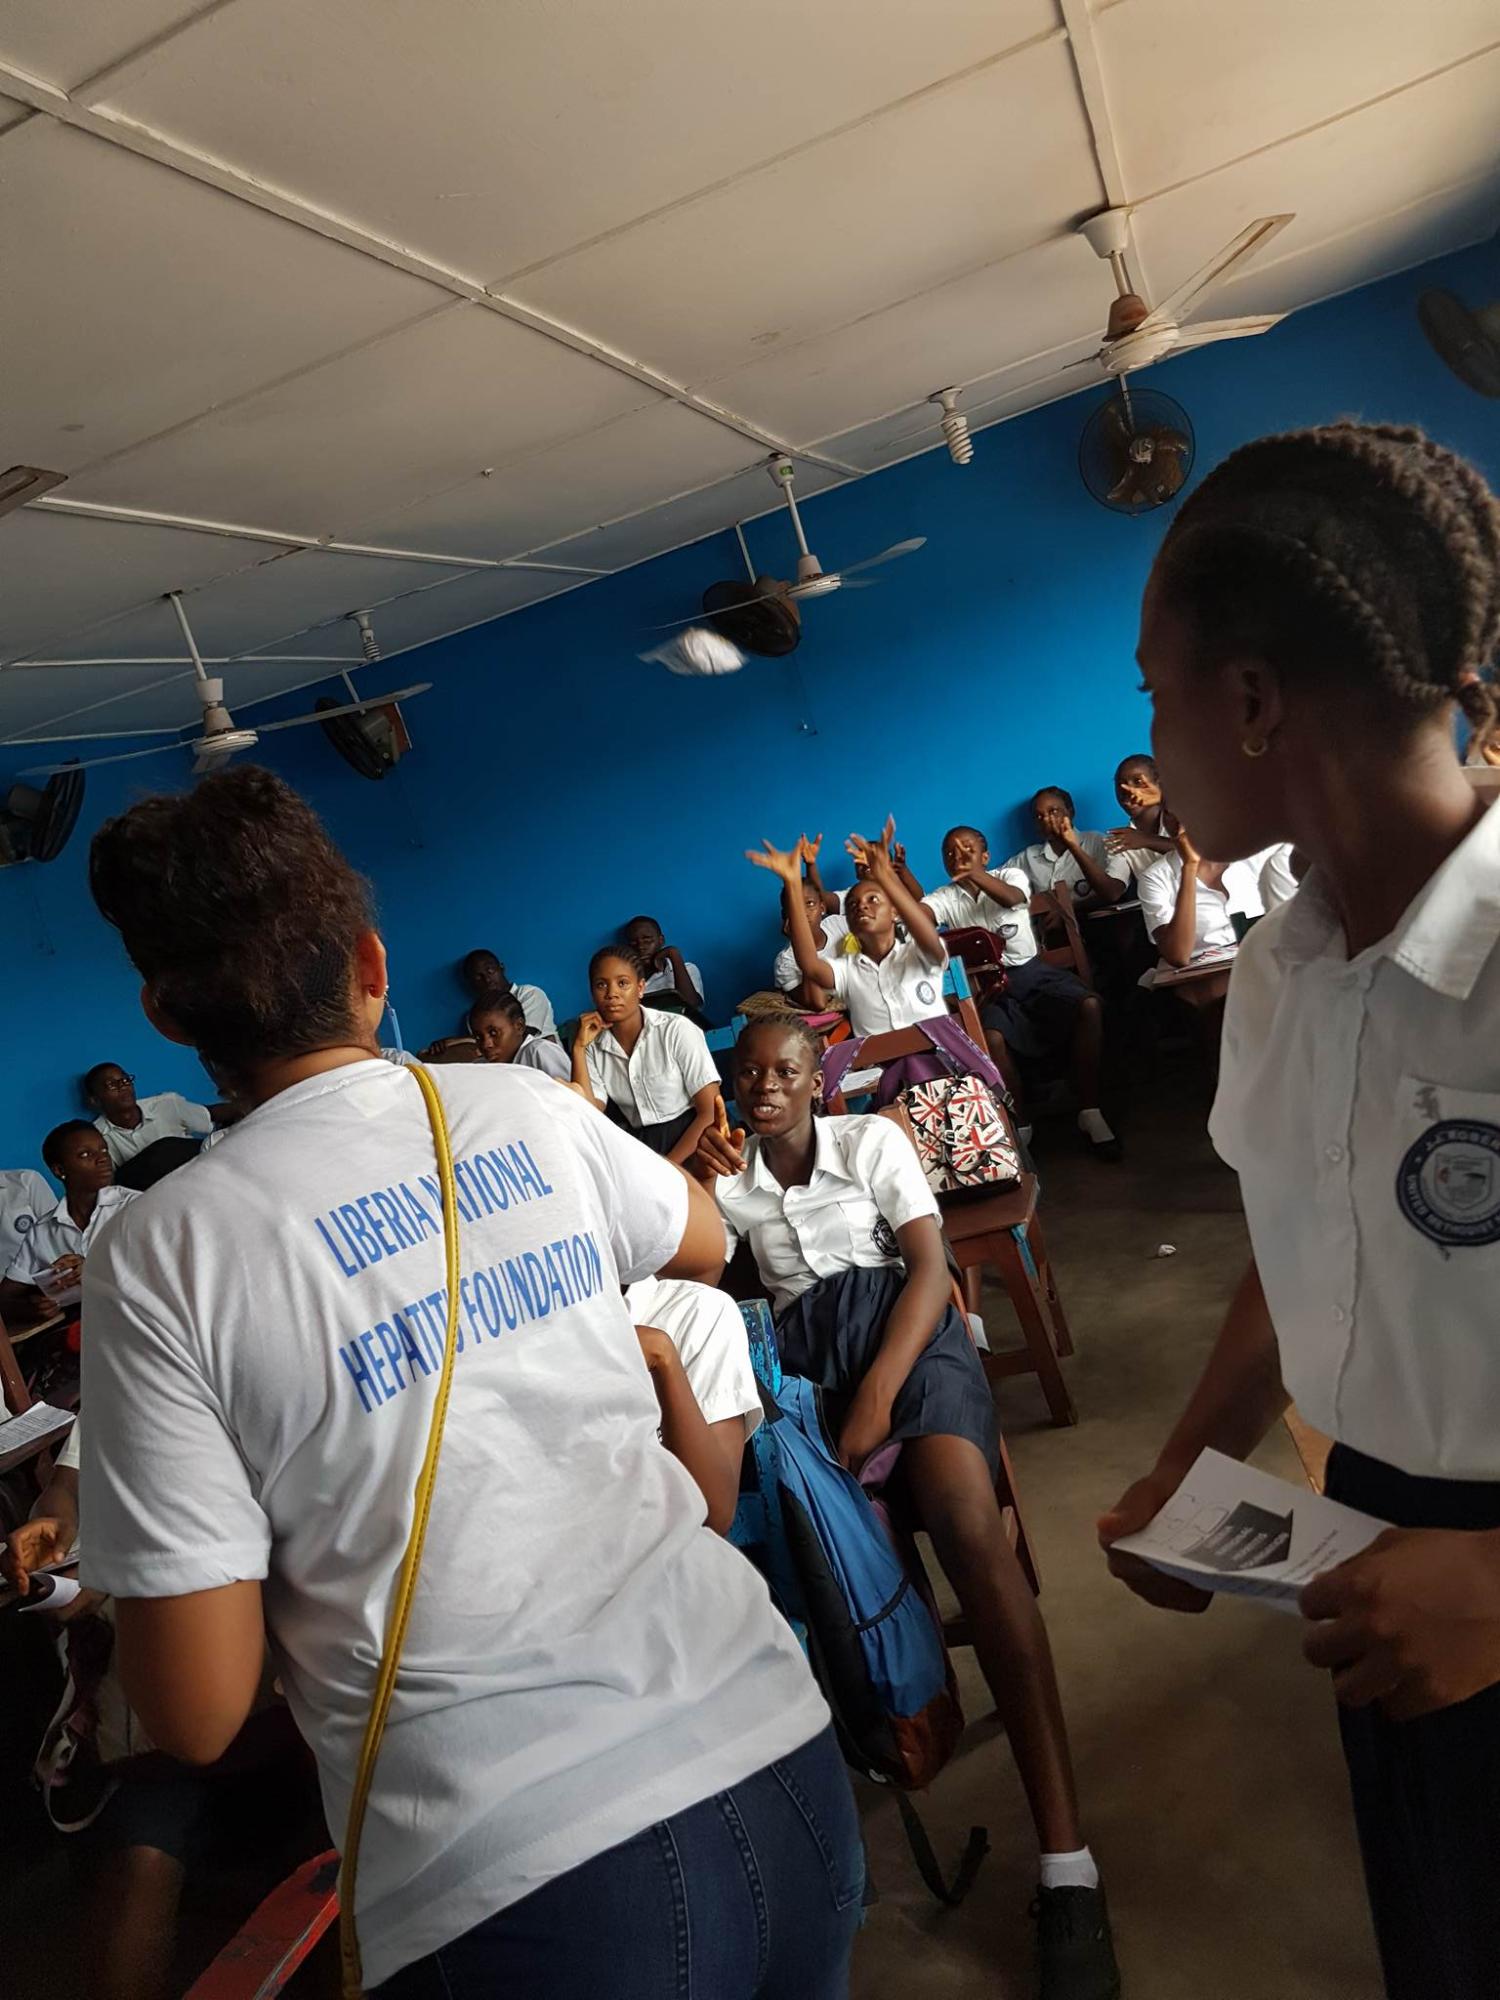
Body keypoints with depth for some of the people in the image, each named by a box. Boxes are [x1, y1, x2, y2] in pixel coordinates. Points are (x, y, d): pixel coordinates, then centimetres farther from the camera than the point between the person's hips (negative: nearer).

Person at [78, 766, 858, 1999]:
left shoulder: (161, 1260, -10)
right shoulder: (531, 1110, 1)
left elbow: (197, 1713, -8)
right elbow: (705, 1245, 23)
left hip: (512, 1882, -4)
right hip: (773, 1748, 5)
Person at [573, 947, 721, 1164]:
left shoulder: (677, 1030, -5)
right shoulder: (594, 1047, 6)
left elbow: (710, 1112, -7)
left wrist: (668, 1166, -15)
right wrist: (579, 1048, -6)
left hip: (691, 1143, -5)